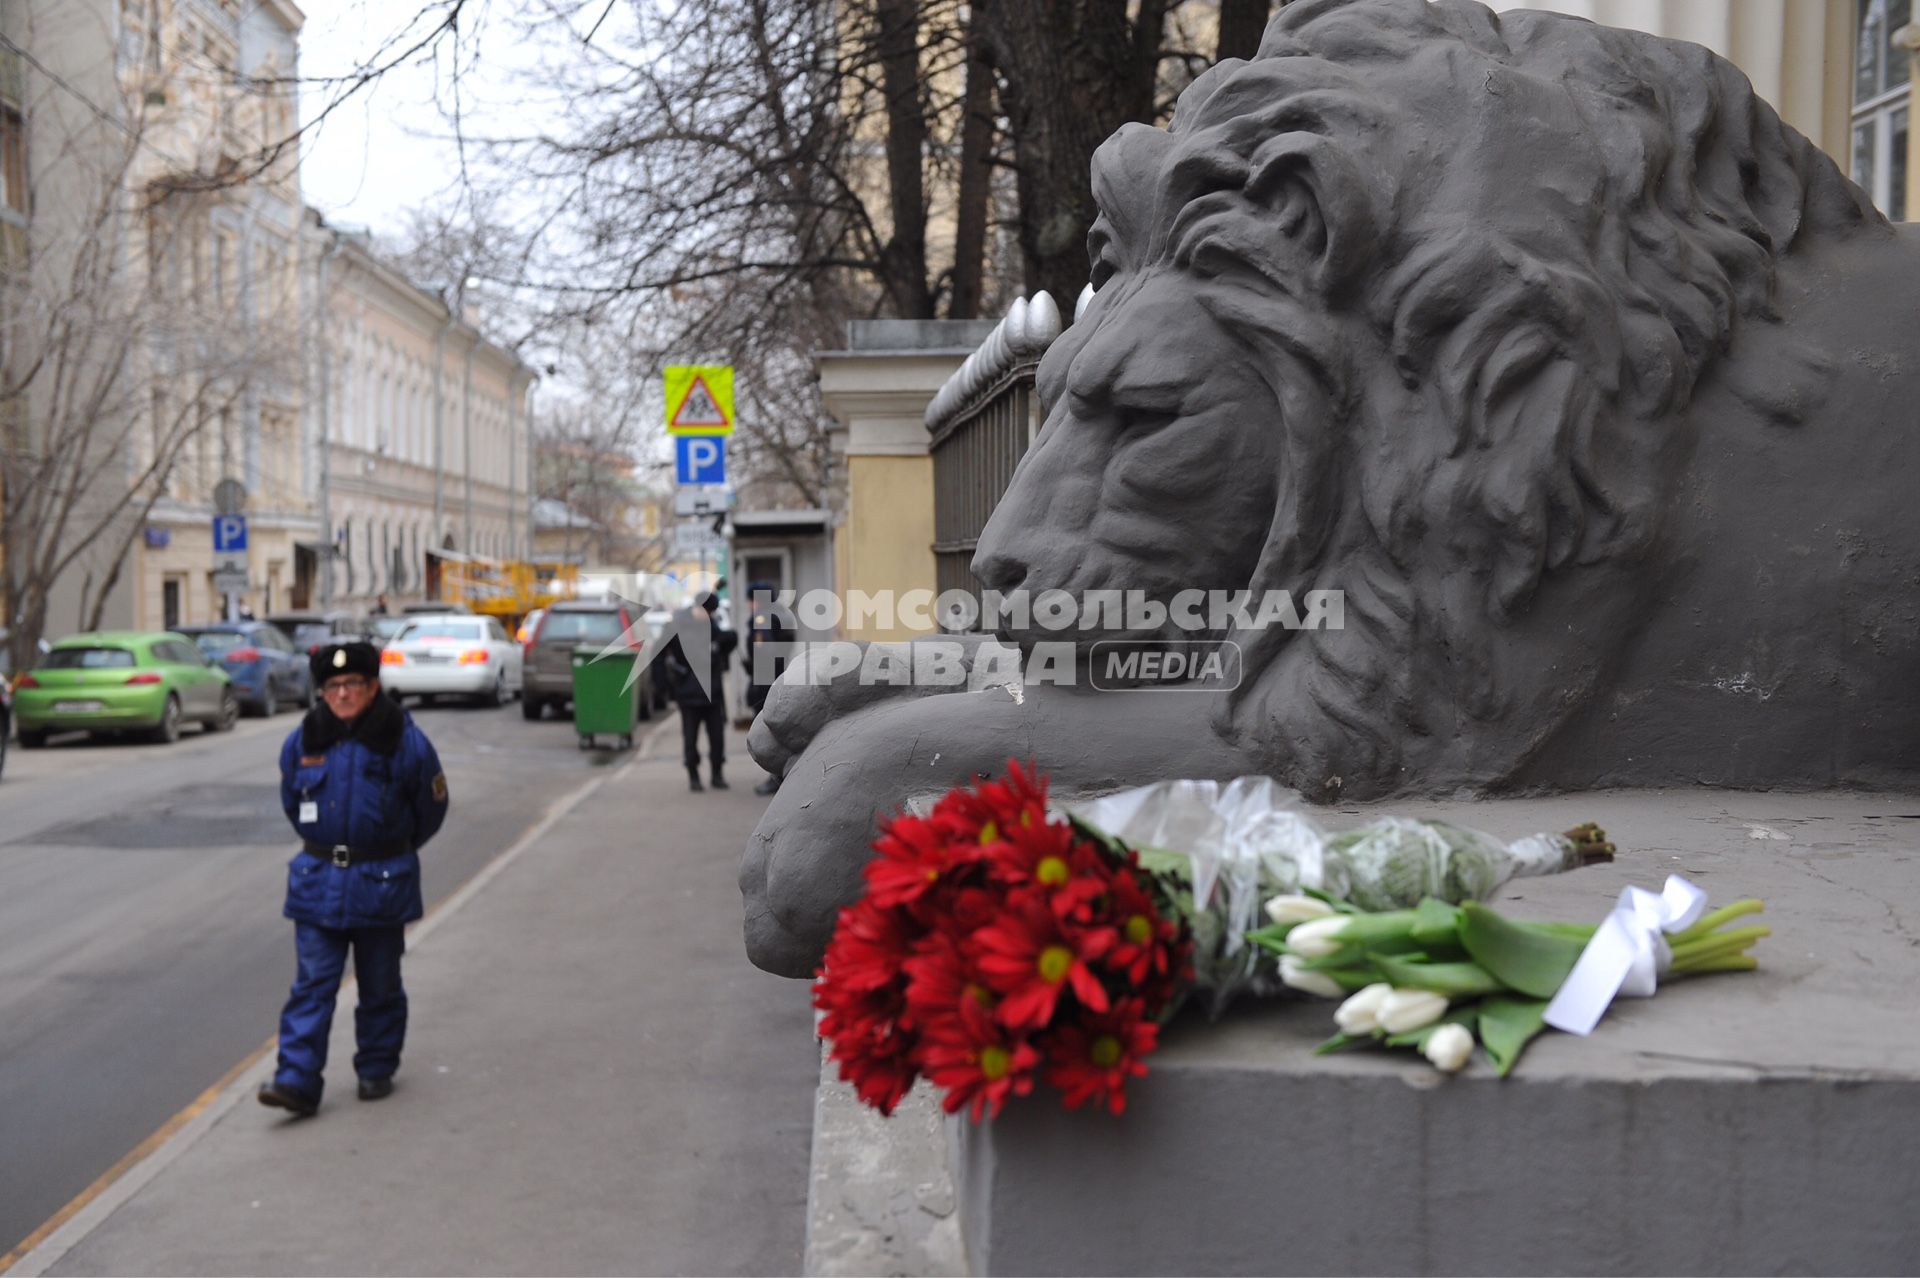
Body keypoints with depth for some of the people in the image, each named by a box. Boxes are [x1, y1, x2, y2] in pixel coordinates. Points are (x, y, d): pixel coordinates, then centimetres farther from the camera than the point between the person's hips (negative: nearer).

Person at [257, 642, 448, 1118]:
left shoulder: (405, 742, -9)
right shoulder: (302, 742, -1)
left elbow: (430, 809, 5)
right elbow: (292, 802, 17)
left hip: (382, 885, -2)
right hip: (317, 880, 2)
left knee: (380, 985, 10)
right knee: (312, 985, -2)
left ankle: (377, 1070, 25)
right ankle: (297, 1080, -4)